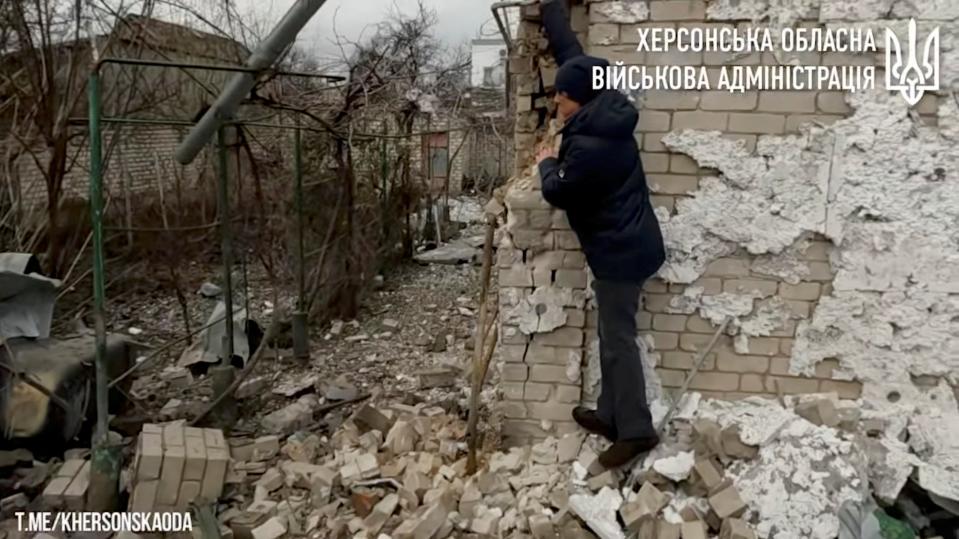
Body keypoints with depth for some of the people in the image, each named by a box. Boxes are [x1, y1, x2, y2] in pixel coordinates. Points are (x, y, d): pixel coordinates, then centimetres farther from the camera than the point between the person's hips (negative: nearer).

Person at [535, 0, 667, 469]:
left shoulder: (588, 147, -26)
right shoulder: (606, 112, 2)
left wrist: (547, 163, 8)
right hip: (628, 245, 10)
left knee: (618, 340, -2)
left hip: (619, 252, -10)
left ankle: (636, 430, 7)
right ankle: (612, 415, 27)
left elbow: (558, 193, -12)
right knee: (612, 334, 16)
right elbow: (572, 53, 13)